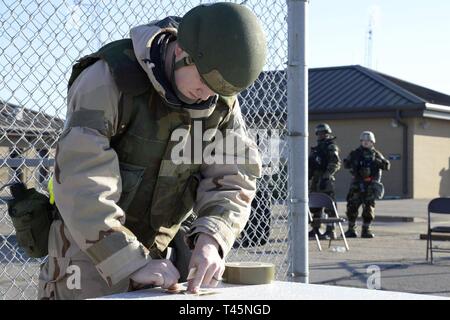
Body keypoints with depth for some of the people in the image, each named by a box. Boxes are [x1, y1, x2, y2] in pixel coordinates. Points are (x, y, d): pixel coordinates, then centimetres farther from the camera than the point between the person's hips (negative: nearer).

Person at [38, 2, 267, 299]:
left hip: (166, 253, 5)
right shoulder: (108, 79, -22)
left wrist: (211, 241, -26)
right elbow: (81, 180, -29)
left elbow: (233, 178, -7)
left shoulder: (222, 101, -4)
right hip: (91, 250, -4)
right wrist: (133, 263, -33)